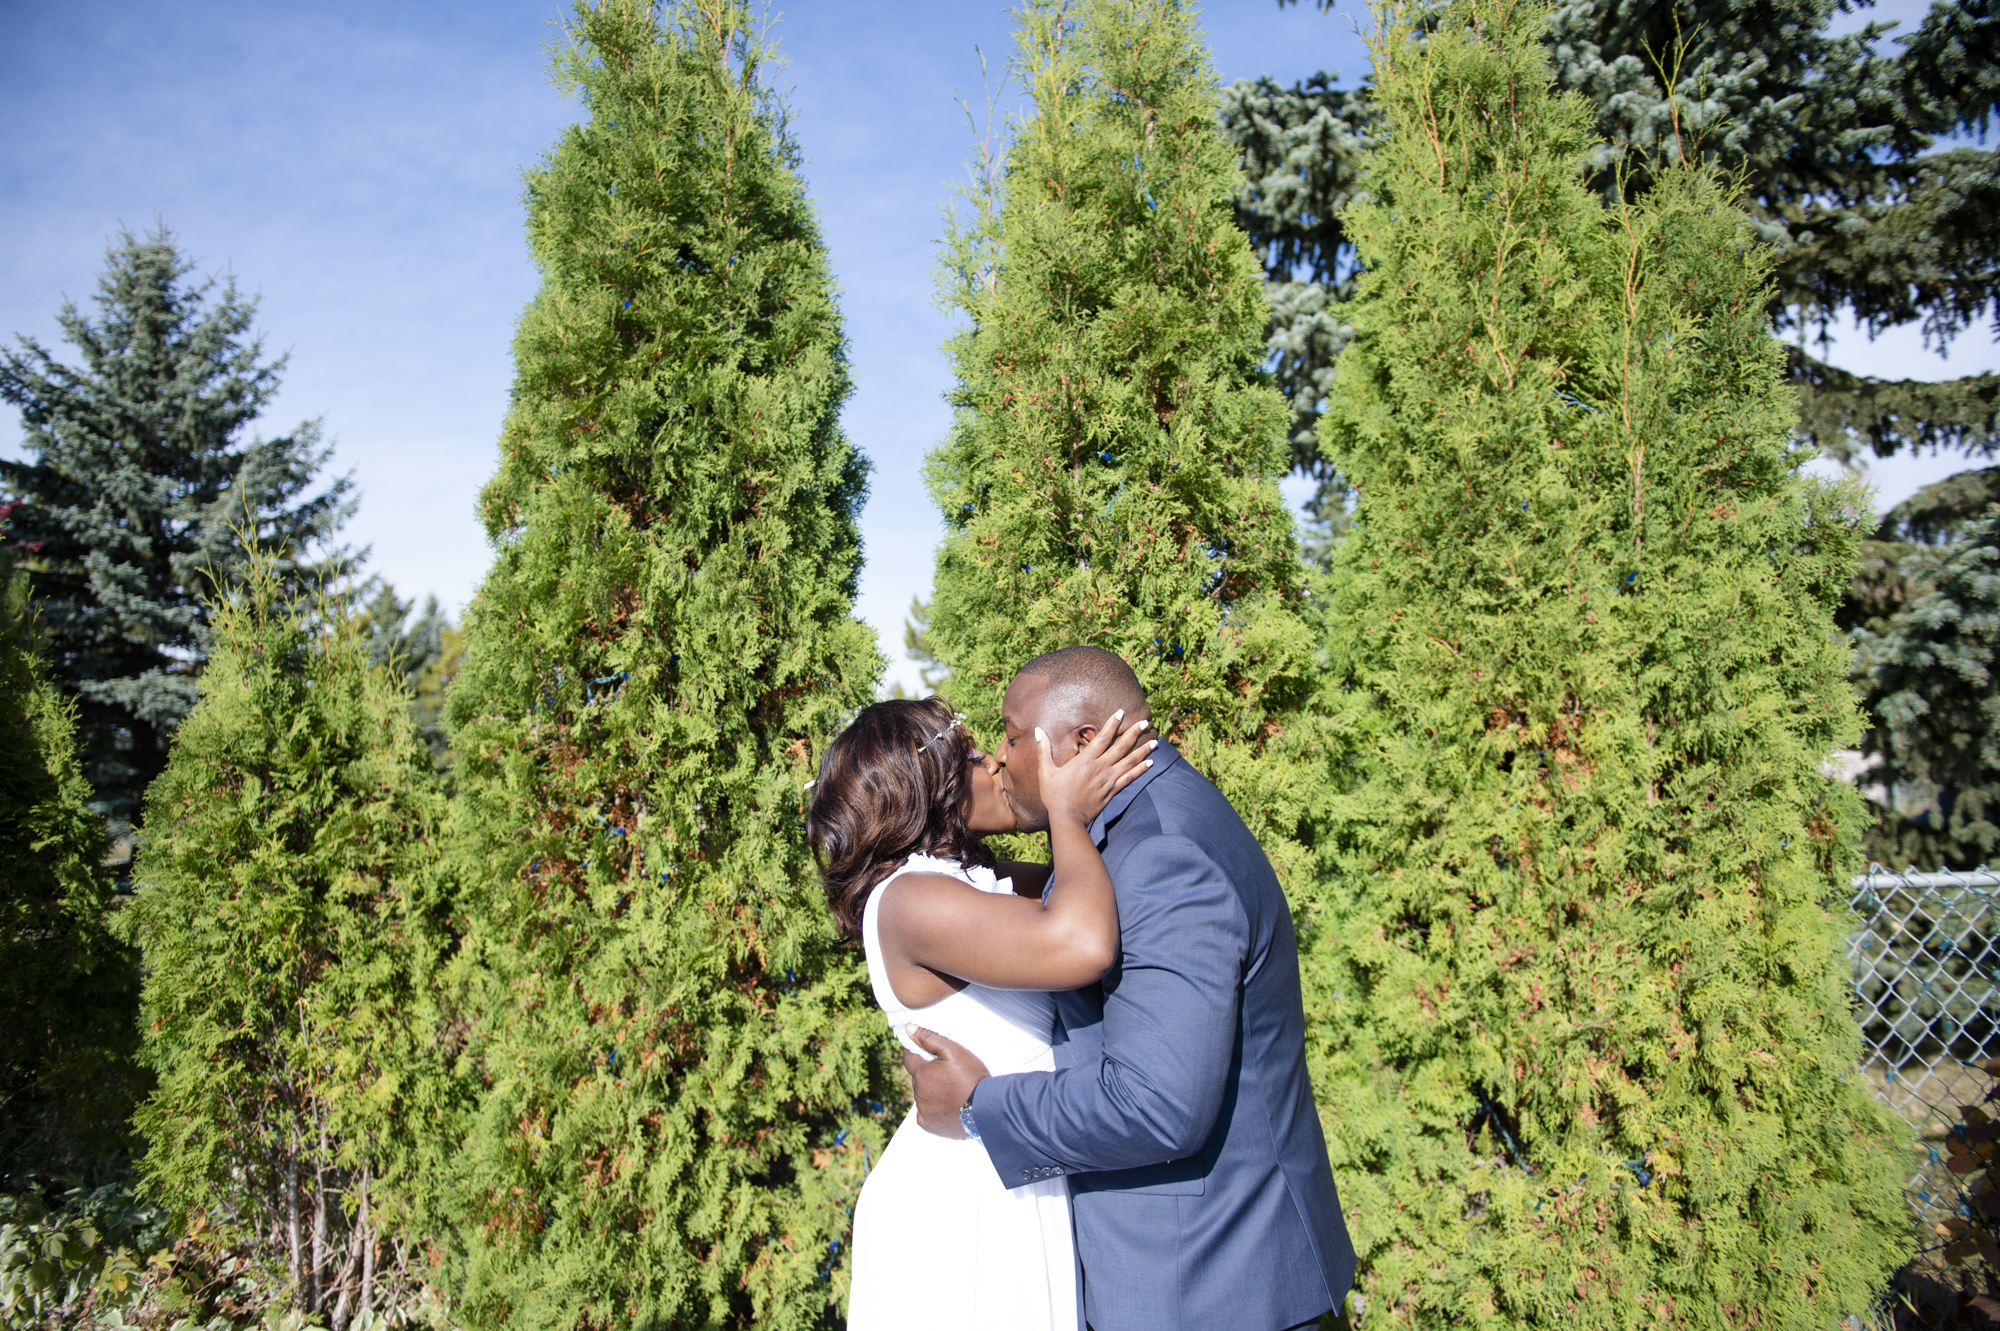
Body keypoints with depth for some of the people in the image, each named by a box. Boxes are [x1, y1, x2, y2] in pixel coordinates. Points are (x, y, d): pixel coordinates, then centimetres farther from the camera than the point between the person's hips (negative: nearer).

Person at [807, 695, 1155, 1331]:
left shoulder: (980, 884, 9)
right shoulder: (910, 899, -22)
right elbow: (1082, 945, -35)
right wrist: (1068, 813, -19)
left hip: (1005, 1192, 9)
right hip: (958, 1211, -9)